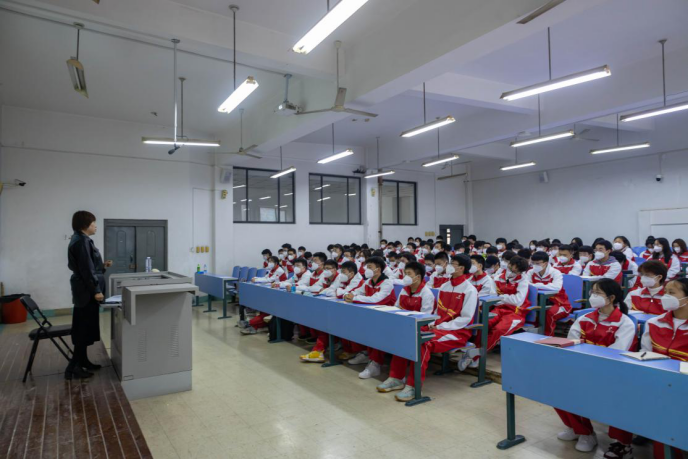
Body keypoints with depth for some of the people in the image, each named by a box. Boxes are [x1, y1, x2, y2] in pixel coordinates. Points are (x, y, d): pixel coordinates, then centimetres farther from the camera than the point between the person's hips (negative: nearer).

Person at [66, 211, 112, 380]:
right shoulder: (82, 241, -18)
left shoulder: (81, 240, 14)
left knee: (84, 328, 15)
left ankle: (83, 362, 24)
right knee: (85, 328, -5)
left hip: (85, 290, 10)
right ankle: (73, 367, 0)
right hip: (87, 291, -10)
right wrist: (95, 291, -21)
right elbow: (86, 269, -22)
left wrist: (103, 266, 16)